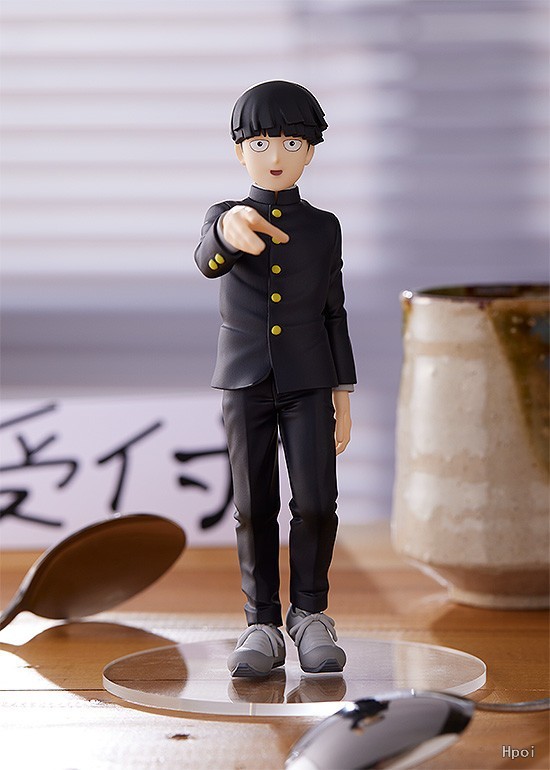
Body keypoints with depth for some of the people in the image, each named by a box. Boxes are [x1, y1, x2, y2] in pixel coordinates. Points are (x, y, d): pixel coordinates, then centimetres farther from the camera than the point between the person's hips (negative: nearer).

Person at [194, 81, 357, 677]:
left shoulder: (323, 227, 7)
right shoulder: (224, 218, 2)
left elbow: (334, 311, 10)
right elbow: (208, 261, -23)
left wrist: (342, 393, 5)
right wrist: (229, 231, -48)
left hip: (309, 382, 0)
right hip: (245, 382, 0)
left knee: (316, 502, -8)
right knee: (254, 506, 2)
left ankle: (309, 613, 10)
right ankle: (262, 624, 11)